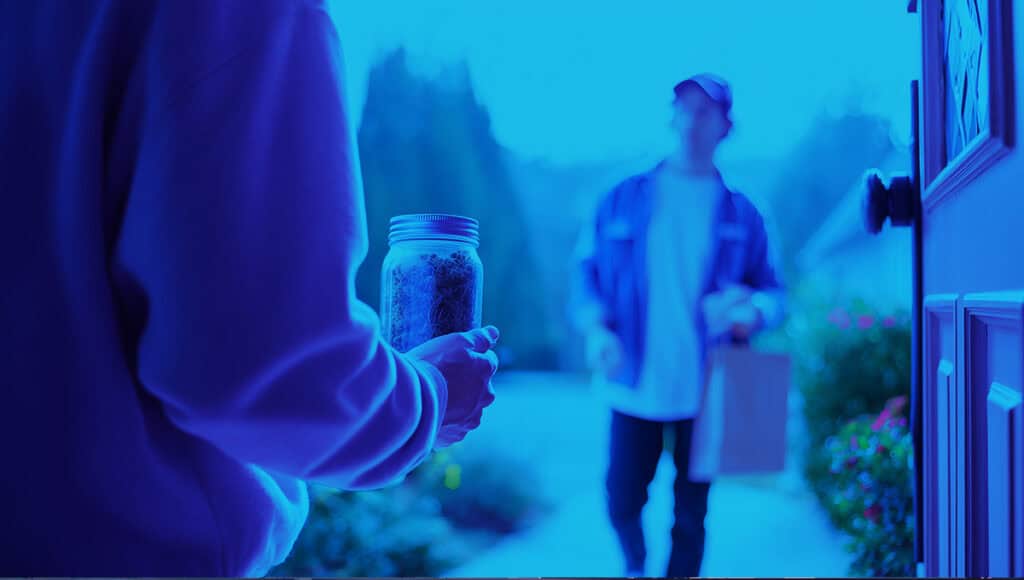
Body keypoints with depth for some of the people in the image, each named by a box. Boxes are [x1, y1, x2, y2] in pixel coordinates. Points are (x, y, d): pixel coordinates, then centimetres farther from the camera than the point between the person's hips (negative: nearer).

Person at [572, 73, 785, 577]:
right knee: (622, 503, 8)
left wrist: (750, 311, -17)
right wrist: (596, 328, -14)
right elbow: (587, 270, 4)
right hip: (634, 386, 0)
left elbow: (773, 293, 6)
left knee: (690, 515, 7)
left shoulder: (740, 214, 4)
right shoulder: (624, 199, 3)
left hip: (704, 391, 0)